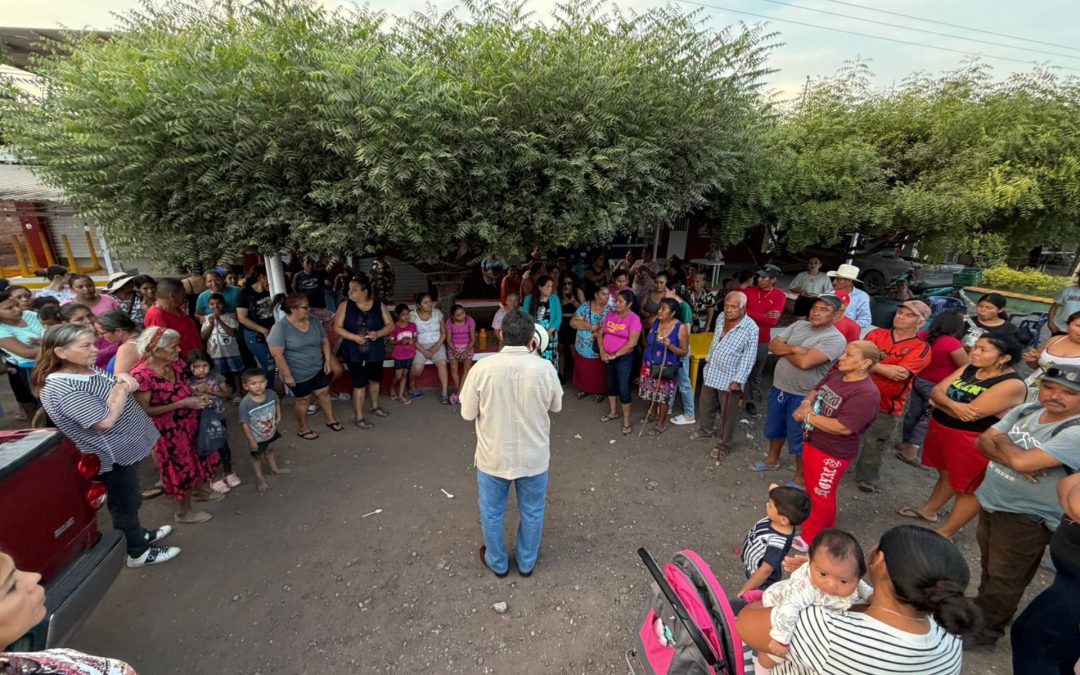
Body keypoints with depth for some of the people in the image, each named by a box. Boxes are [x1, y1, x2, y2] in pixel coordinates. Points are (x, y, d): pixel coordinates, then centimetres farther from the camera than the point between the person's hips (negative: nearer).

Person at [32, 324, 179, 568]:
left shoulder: (88, 368, -2)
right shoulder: (60, 388, -28)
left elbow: (124, 386, 11)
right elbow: (106, 420, -31)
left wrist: (122, 378, -11)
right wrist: (122, 388, -22)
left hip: (125, 447, 9)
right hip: (112, 456, -9)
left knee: (129, 500, 26)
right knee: (125, 504, 10)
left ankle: (138, 534, 45)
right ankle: (138, 553, 28)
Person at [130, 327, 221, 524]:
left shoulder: (175, 363, -6)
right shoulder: (141, 375, -27)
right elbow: (144, 410, -22)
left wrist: (197, 396, -8)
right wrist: (182, 404, -26)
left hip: (190, 421, 7)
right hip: (169, 430, -7)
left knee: (200, 455, 24)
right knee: (183, 467, 10)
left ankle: (200, 490, 51)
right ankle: (184, 512, 32)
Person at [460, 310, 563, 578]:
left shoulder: (482, 368, -19)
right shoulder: (545, 369, -17)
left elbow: (468, 414, -9)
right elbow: (556, 406, 1)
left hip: (493, 457, 0)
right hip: (533, 457, 1)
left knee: (492, 513, 24)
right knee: (532, 513, 24)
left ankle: (497, 563, 45)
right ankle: (527, 563, 45)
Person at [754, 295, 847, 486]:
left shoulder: (835, 339, -18)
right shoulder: (799, 325, 4)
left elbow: (805, 362, -28)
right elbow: (773, 345, -2)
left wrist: (783, 351, -10)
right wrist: (793, 349, -19)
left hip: (803, 397, -6)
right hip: (778, 388, 7)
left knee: (799, 439, 8)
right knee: (774, 428, 24)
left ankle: (800, 478, 28)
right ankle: (772, 460, 46)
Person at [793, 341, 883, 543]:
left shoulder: (866, 394, -26)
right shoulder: (835, 375, -1)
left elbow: (842, 427, -32)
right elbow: (815, 392, 15)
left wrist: (809, 416, -20)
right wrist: (805, 404, -8)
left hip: (833, 454, -8)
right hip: (811, 442, 8)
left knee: (822, 495, 12)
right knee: (811, 487, 25)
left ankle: (810, 535, 33)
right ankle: (825, 523, 49)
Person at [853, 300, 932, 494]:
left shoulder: (921, 348, -8)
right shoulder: (876, 334, 1)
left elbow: (900, 374, -21)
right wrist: (885, 368, -20)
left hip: (886, 406, -2)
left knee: (873, 448, 12)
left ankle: (868, 480, 33)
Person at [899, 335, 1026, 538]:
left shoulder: (1012, 385, -20)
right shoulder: (968, 369, 2)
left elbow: (971, 414, -26)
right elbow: (936, 391, -4)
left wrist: (940, 403, -10)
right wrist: (953, 404, -25)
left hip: (973, 441, -7)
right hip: (941, 429, 7)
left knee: (968, 488, 10)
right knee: (946, 474, 25)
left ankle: (946, 533, 22)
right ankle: (929, 510, 42)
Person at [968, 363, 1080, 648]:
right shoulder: (1026, 410, -2)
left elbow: (1022, 461, -31)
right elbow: (984, 441, -3)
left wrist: (1001, 441, -13)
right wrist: (1014, 460, -21)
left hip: (1026, 518, -6)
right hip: (990, 502, 6)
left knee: (1004, 579, 12)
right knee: (990, 566, 26)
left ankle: (984, 632, 30)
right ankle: (982, 608, 46)